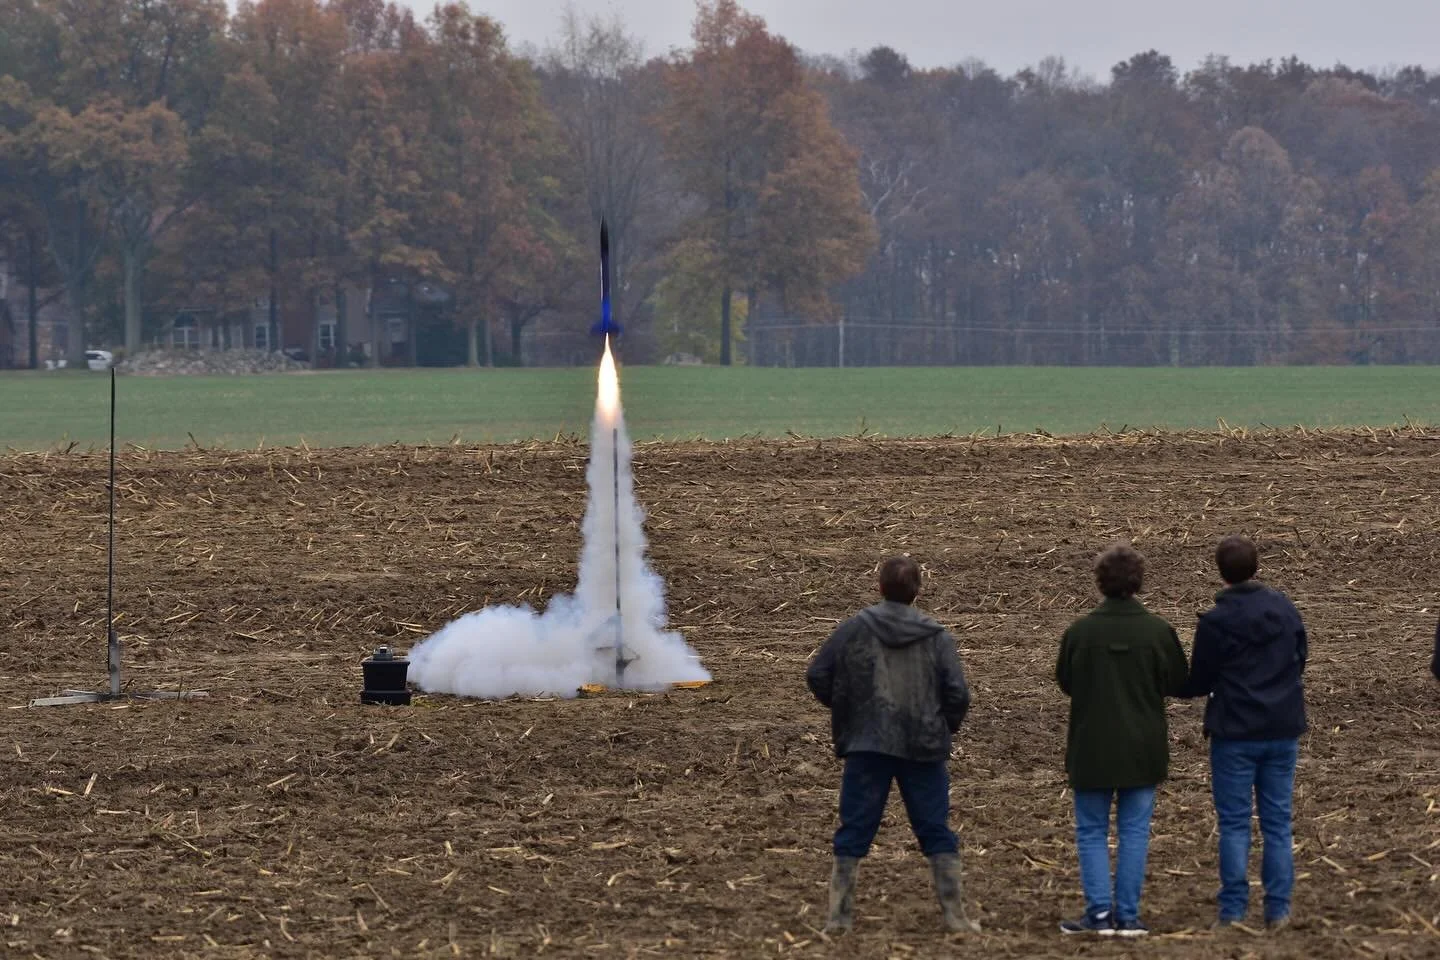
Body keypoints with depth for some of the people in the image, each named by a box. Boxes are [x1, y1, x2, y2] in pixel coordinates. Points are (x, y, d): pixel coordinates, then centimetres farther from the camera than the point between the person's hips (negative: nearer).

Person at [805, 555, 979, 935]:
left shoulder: (853, 629, -2)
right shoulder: (937, 637, -2)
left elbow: (817, 676, 0)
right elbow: (957, 694, -5)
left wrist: (843, 710, 17)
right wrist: (945, 728, 15)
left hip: (866, 746, 0)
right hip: (924, 748, 0)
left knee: (854, 831, 6)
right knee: (936, 831, 8)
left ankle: (839, 914, 3)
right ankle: (955, 913, 7)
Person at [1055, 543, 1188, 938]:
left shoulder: (1079, 631, -10)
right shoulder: (1158, 632, -9)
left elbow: (1065, 682, 3)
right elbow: (1178, 683, 1)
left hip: (1092, 749, -1)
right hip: (1142, 749, 1)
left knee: (1091, 831, 9)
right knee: (1134, 831, 8)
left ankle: (1099, 912, 1)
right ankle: (1127, 915, 6)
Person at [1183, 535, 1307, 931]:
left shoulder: (1214, 622, -13)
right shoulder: (1285, 609, 2)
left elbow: (1198, 683, -6)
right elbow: (1301, 657, 14)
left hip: (1235, 734, -4)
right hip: (1283, 730, 4)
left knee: (1234, 823, 2)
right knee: (1277, 821, 9)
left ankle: (1233, 910, 0)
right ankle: (1278, 909, 7)